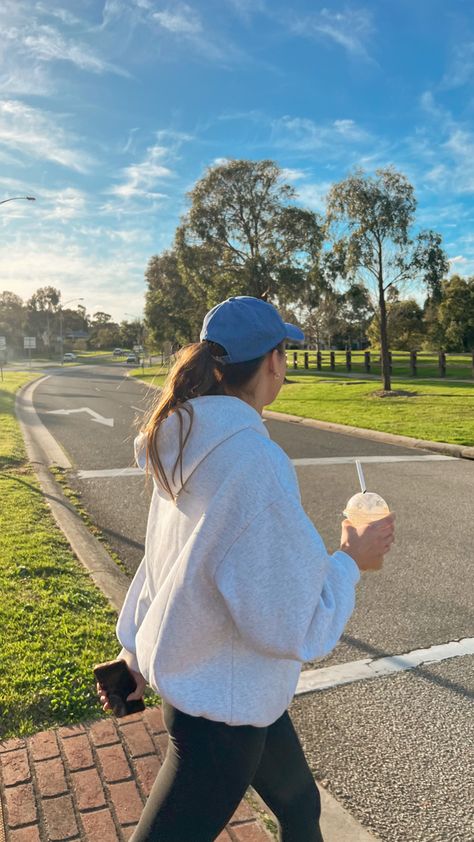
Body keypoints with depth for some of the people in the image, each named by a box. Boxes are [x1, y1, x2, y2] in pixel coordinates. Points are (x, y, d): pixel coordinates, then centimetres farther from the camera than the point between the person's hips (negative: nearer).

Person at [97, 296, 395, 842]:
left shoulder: (190, 444, -3)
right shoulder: (256, 461, -32)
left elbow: (163, 559, 8)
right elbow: (294, 626, -28)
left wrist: (135, 648, 19)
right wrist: (351, 562, -12)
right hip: (221, 705, -9)